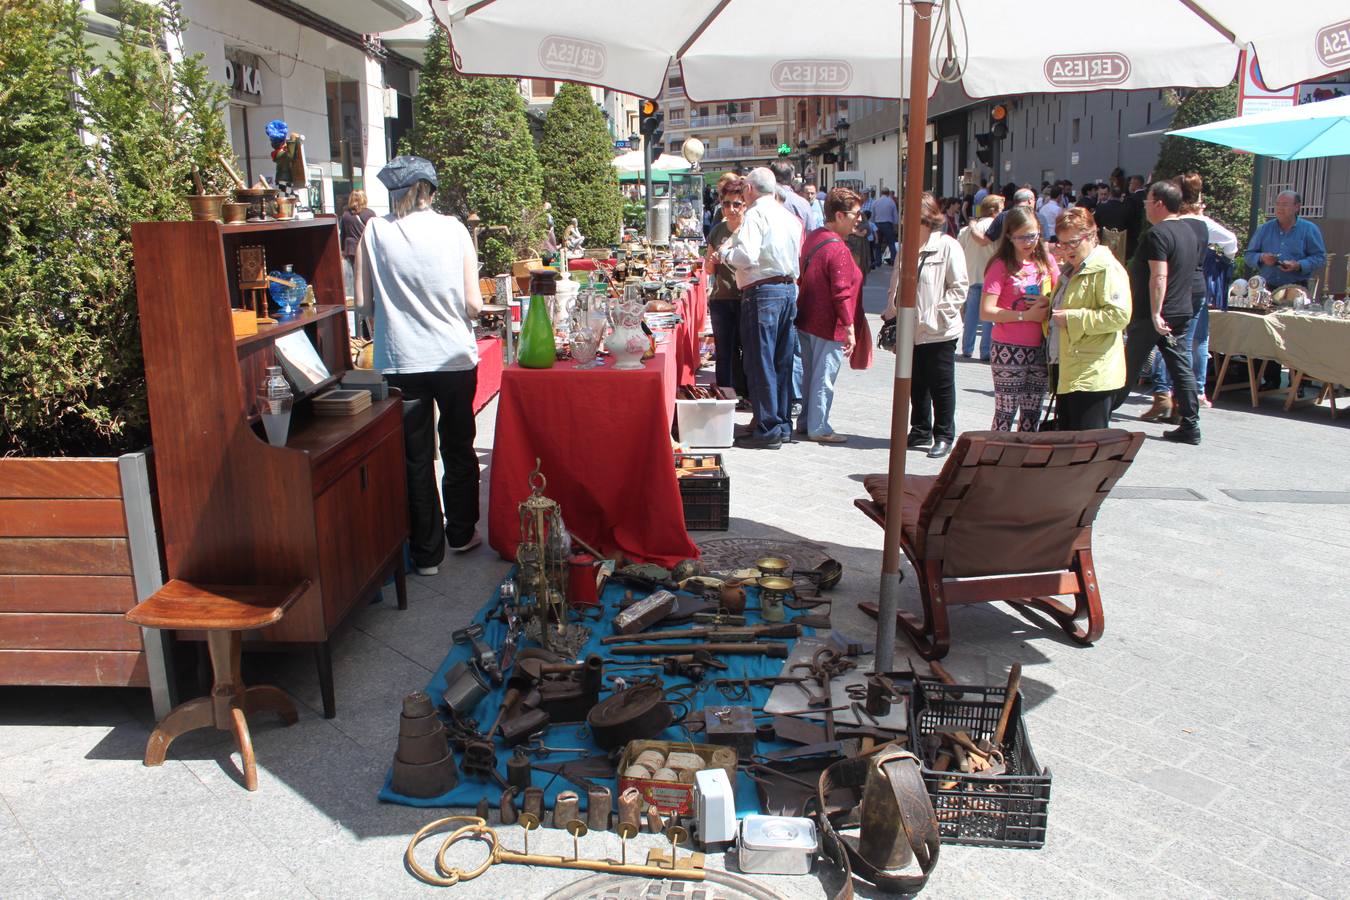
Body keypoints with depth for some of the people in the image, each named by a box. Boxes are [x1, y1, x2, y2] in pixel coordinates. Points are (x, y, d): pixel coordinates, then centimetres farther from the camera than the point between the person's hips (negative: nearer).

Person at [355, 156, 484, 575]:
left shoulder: (374, 231, -4)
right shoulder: (453, 229, -3)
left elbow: (363, 301, -2)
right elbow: (473, 303, -5)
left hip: (401, 361, -1)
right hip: (455, 357, 1)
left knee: (416, 457, 9)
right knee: (459, 449, 18)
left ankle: (427, 551, 16)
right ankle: (461, 533, 33)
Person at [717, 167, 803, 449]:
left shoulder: (756, 214, -10)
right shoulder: (790, 216, 15)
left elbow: (747, 256, -21)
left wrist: (725, 253, 0)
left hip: (762, 291, -8)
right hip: (789, 288, 8)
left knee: (761, 363, -3)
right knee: (782, 361, 13)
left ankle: (768, 429, -1)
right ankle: (783, 424, 20)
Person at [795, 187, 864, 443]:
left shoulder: (812, 237, 6)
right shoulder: (838, 249, -21)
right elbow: (841, 293, -22)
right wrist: (849, 329, -17)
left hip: (806, 320, 9)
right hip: (829, 326, -9)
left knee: (809, 374, 18)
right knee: (824, 377, 1)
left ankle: (805, 421, 28)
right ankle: (818, 428, 10)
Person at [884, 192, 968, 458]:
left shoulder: (948, 246, -9)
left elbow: (959, 287, -11)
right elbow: (897, 286, 16)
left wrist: (937, 315, -16)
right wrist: (892, 315, 4)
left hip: (939, 333, -6)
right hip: (911, 331, 6)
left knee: (941, 386, 5)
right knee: (916, 385, 15)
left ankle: (944, 436, 15)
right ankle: (921, 431, 28)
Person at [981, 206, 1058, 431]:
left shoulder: (1046, 261, 9)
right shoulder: (1002, 266, -6)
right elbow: (985, 312, -14)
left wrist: (1048, 302, -6)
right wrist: (1026, 315, -17)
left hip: (1040, 351, 5)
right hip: (1009, 351, -5)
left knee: (1032, 416, 10)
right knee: (1005, 413, -2)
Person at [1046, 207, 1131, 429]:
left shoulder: (1107, 269, -11)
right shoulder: (1071, 270, 19)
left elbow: (1119, 315, -22)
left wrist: (1073, 319, -20)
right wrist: (1051, 311, 14)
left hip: (1093, 375, -10)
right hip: (1066, 370, 10)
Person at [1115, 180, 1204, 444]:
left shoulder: (1157, 234, -16)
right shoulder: (1189, 232, 13)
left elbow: (1159, 277, -23)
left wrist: (1155, 314, -26)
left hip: (1152, 315, -8)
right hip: (1182, 311, 8)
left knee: (1130, 366, 4)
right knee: (1181, 366, 6)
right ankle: (1190, 425, 4)